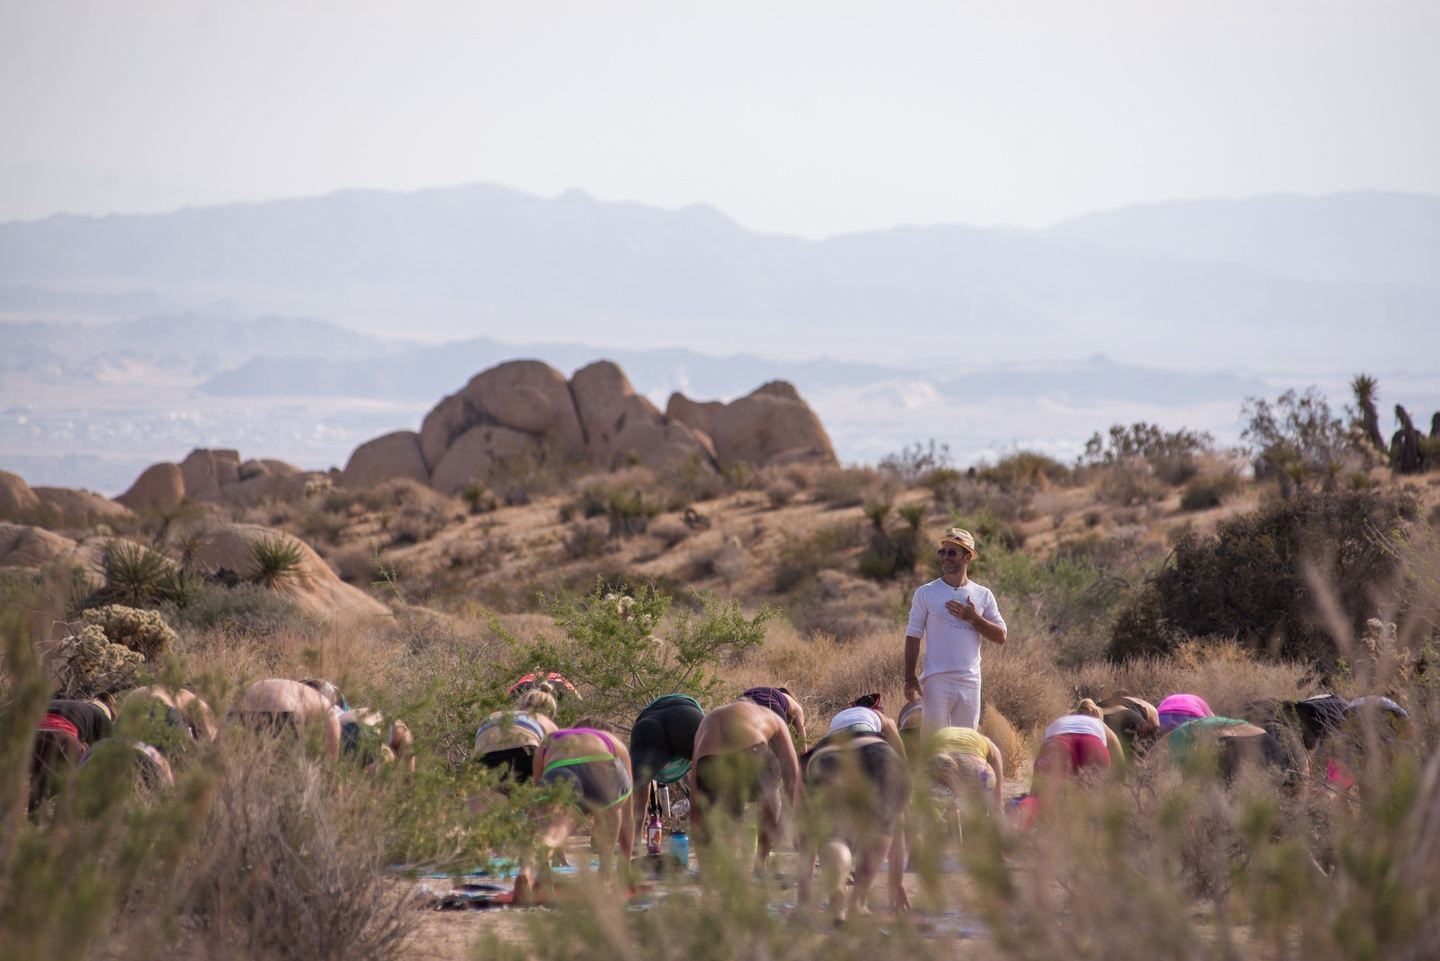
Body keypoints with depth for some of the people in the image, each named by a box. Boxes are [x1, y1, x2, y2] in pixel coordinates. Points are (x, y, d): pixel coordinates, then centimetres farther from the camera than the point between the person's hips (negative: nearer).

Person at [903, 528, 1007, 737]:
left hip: (970, 681, 3)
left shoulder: (983, 595, 8)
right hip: (936, 681, -3)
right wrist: (910, 678, -8)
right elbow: (913, 636, 0)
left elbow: (1001, 637, 5)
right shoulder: (926, 593, 2)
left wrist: (974, 619, -9)